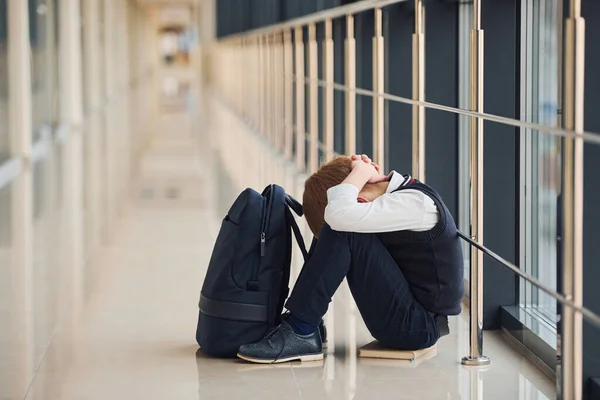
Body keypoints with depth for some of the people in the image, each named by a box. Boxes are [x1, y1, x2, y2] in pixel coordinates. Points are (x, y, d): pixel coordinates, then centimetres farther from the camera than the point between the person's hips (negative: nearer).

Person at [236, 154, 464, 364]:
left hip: (418, 327, -9)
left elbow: (338, 214, -34)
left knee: (342, 229, -20)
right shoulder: (399, 195, 7)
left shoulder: (415, 202, -20)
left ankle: (301, 332, -16)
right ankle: (308, 322, 3)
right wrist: (361, 175, -2)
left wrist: (360, 172, -16)